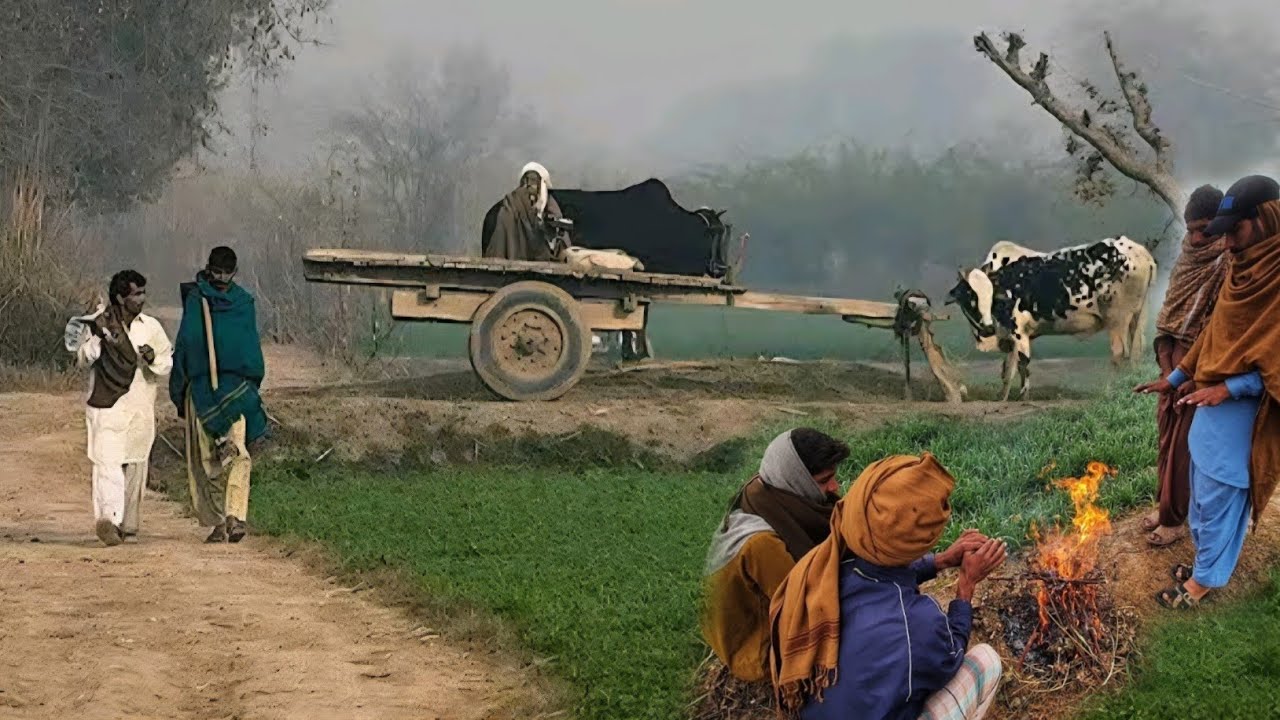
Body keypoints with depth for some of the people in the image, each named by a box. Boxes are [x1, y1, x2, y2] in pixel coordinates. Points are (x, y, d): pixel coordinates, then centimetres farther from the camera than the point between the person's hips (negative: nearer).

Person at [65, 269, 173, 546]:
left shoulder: (151, 327, 6)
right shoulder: (97, 323, -2)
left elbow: (167, 365, 10)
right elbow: (83, 359, -9)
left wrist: (153, 358, -12)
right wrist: (98, 335, -24)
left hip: (140, 409, 4)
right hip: (106, 406, -4)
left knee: (135, 467, 11)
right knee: (107, 462, -17)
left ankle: (127, 523, 25)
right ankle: (108, 518, -30)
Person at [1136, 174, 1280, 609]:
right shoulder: (1245, 271, 6)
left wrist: (1230, 388, -23)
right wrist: (1176, 378, 22)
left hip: (1242, 413, -9)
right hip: (1212, 403, 9)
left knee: (1220, 496, 1)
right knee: (1203, 489, 19)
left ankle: (1205, 580, 13)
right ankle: (1204, 559, 33)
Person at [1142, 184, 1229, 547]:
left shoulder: (1228, 266, -17)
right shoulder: (1187, 258, 6)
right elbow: (1168, 315, 8)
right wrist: (1167, 365, -3)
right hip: (1174, 364, 7)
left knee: (1184, 444, 1)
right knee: (1167, 437, 16)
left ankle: (1175, 518, 12)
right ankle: (1165, 504, 31)